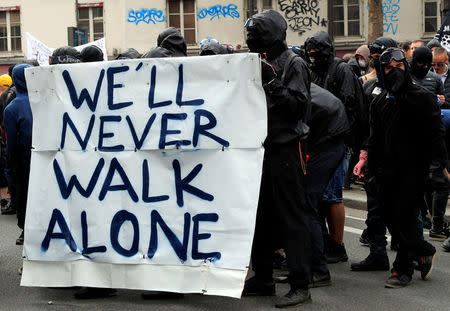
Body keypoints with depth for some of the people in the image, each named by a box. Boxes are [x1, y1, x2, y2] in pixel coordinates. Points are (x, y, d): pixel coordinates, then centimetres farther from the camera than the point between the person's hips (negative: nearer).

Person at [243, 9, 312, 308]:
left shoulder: (293, 64, -8)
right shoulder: (263, 63, 15)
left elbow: (297, 105, -17)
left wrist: (272, 82, -22)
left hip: (287, 148, -8)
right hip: (265, 148, 9)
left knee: (291, 217, -7)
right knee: (262, 215, 14)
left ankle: (301, 286, -3)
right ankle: (263, 278, 25)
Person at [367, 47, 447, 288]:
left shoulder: (422, 98, -1)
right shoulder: (379, 103, 14)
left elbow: (436, 133, -5)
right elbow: (374, 141, 18)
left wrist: (437, 164, -15)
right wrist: (371, 172, 14)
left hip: (414, 170, -5)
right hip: (388, 172, 6)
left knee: (403, 220, -8)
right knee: (392, 222, 6)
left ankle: (402, 269, 8)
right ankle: (424, 252, 26)